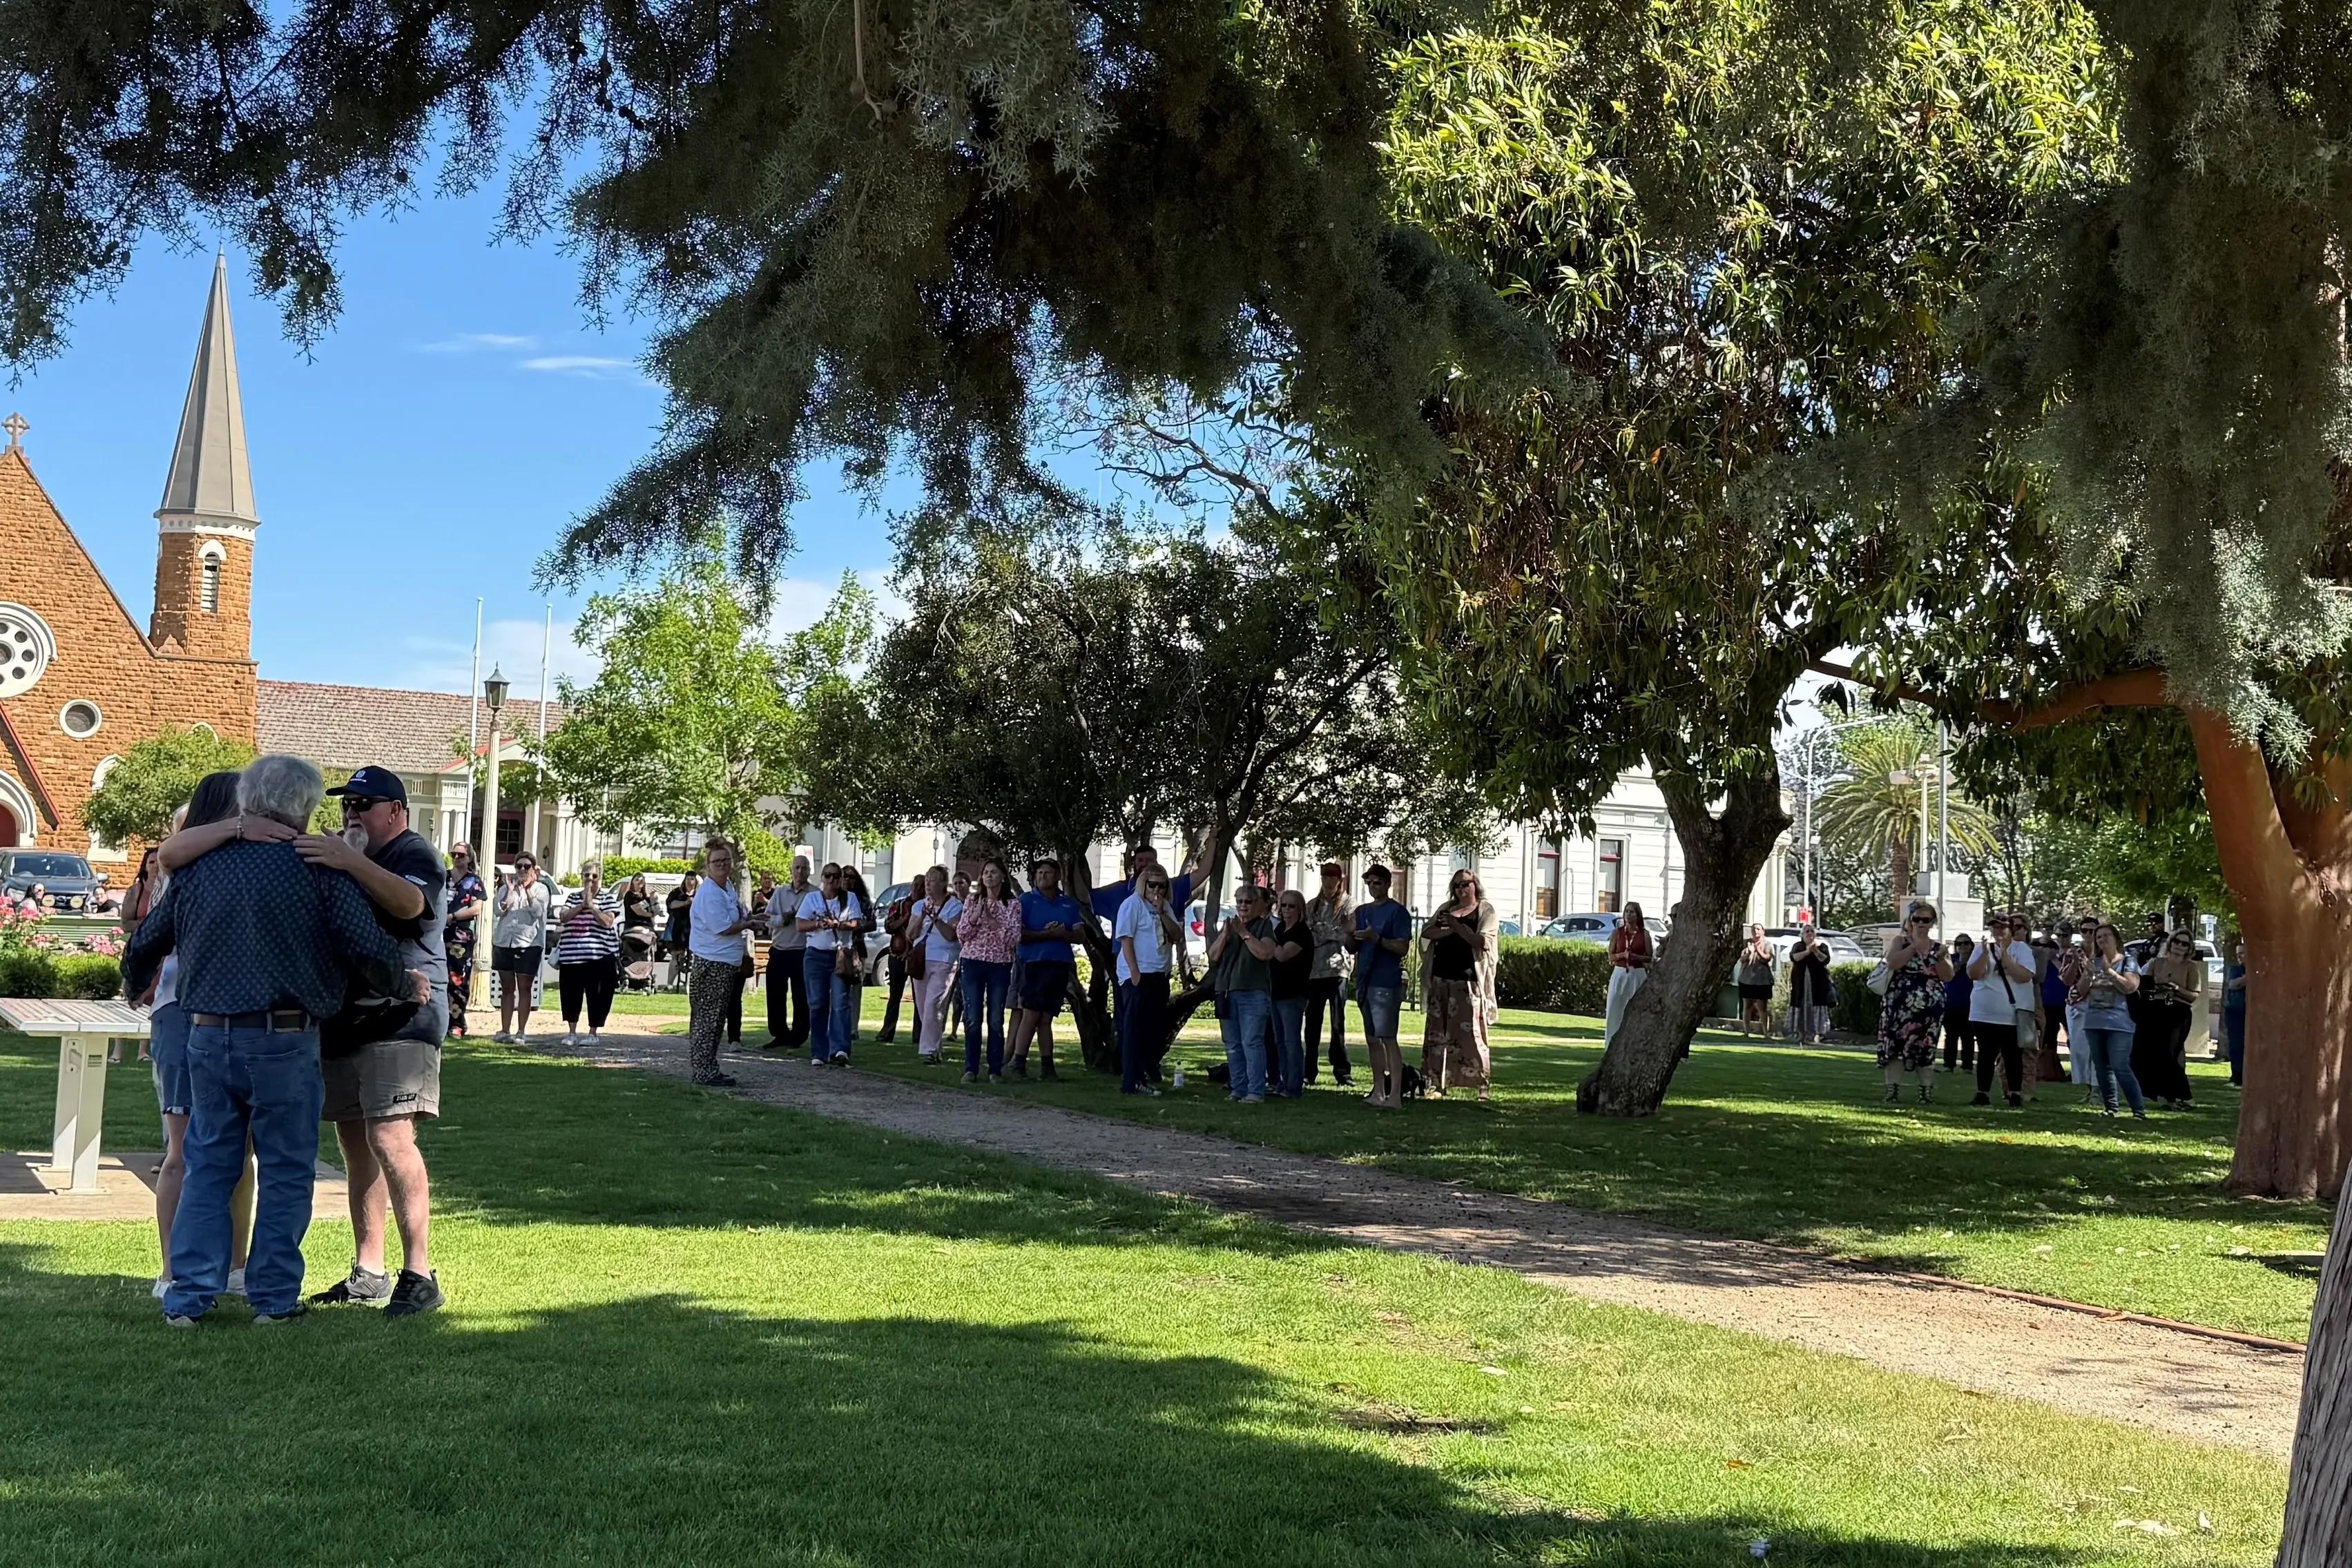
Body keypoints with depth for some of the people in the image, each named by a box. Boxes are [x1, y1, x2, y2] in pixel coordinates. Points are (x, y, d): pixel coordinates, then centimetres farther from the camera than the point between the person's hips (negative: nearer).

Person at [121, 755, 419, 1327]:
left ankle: (188, 1296, 11)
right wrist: (403, 982, 8)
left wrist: (136, 988, 39)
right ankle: (274, 1297, 9)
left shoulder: (199, 867, 8)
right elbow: (370, 950, -13)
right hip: (285, 1042, -4)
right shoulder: (316, 867, -6)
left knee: (207, 1167, 13)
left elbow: (144, 944, 18)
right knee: (285, 1172, 7)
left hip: (208, 1038, 4)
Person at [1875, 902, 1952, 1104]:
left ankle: (1926, 1094, 8)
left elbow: (1948, 976, 3)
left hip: (1929, 1008, 2)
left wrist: (1940, 958, -13)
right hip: (1900, 1005, -2)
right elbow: (1892, 962, -13)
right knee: (1895, 1046, -6)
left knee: (1925, 1048, 2)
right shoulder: (1900, 941, 6)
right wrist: (1914, 947, -14)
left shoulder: (1938, 947, 12)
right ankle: (1892, 1092, -2)